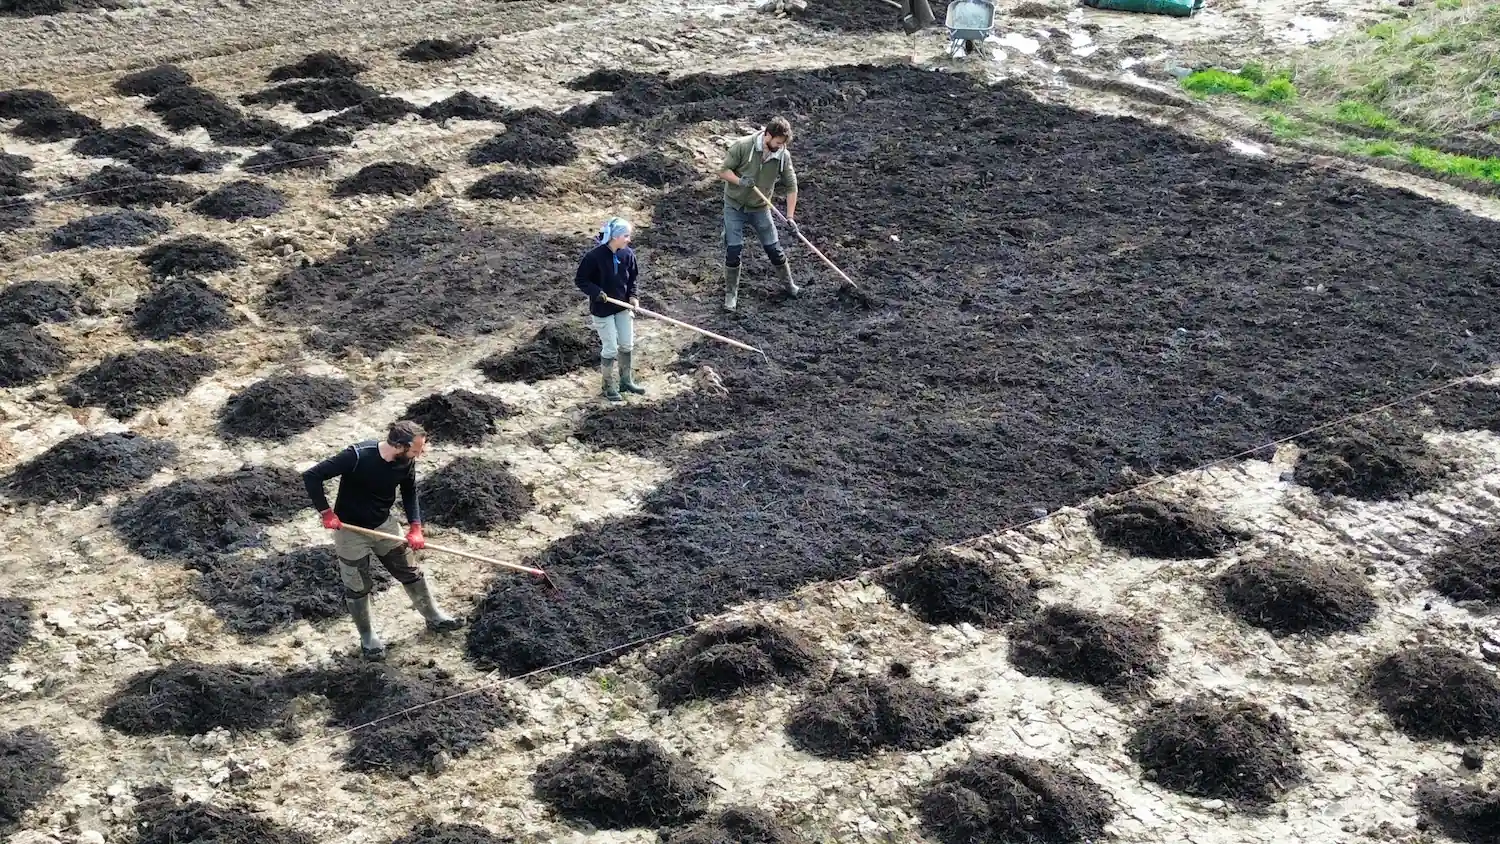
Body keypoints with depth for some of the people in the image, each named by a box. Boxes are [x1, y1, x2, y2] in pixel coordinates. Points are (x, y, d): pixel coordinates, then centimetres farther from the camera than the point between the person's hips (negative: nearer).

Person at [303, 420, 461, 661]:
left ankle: (434, 618, 38)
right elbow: (311, 476, -29)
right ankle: (367, 637, 33)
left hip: (384, 525, 5)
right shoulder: (357, 456, -33)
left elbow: (410, 494, 3)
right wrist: (326, 513, -27)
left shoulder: (406, 463, -16)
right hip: (351, 531, -5)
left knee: (410, 573, 16)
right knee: (358, 588, 11)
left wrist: (415, 527, -10)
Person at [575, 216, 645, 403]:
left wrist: (632, 296, -5)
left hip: (623, 307, 6)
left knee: (627, 345, 14)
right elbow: (580, 280, -12)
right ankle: (609, 385, 19)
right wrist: (596, 292, -24)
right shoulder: (594, 256, -22)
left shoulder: (627, 254, -6)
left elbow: (632, 277, 10)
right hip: (602, 309, -6)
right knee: (610, 349, 0)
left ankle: (626, 380, 33)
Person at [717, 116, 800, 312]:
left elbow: (791, 187, -6)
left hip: (760, 208, 2)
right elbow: (723, 170, -13)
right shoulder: (742, 146, -22)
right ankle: (731, 293, 14)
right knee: (733, 250, -3)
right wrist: (740, 180, -31)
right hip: (735, 207, -2)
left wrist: (790, 217, -12)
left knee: (774, 249, 7)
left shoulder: (783, 155, -13)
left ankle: (788, 284, 30)